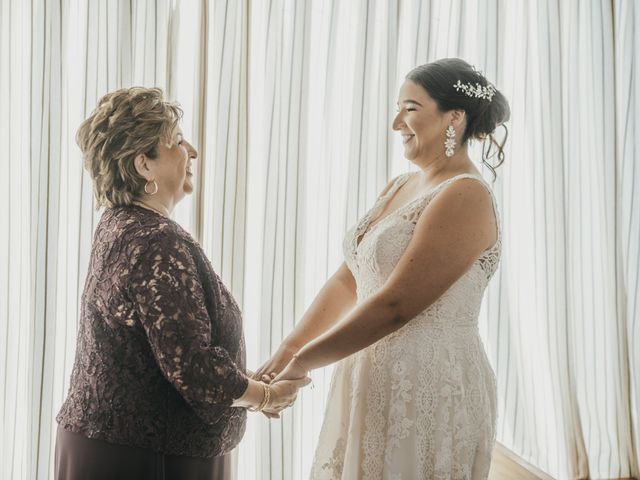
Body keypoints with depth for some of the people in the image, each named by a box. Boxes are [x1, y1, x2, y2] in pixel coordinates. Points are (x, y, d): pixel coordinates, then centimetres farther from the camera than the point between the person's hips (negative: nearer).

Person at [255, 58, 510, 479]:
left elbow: (395, 305, -21)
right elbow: (348, 280, 9)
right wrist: (286, 351, -2)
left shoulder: (464, 198, -16)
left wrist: (303, 361, -14)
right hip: (373, 383, 8)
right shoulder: (399, 188, 11)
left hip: (430, 387, -8)